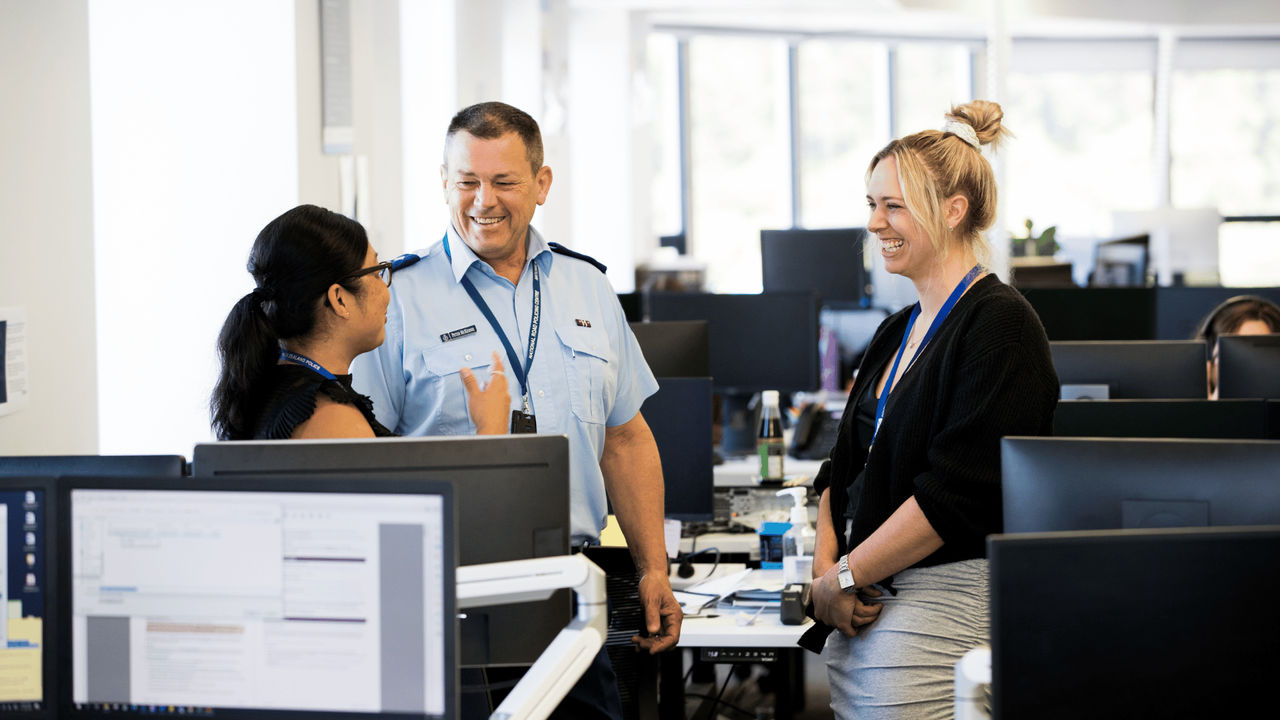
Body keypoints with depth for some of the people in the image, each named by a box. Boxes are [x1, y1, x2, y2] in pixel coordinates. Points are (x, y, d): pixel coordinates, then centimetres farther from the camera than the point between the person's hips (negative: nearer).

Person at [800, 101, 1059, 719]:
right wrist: (825, 569, -1)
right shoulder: (898, 332, 16)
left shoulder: (1000, 326, -11)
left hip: (944, 606, -8)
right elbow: (844, 466, 17)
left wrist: (844, 578, -14)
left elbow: (957, 489, -18)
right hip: (859, 610, 8)